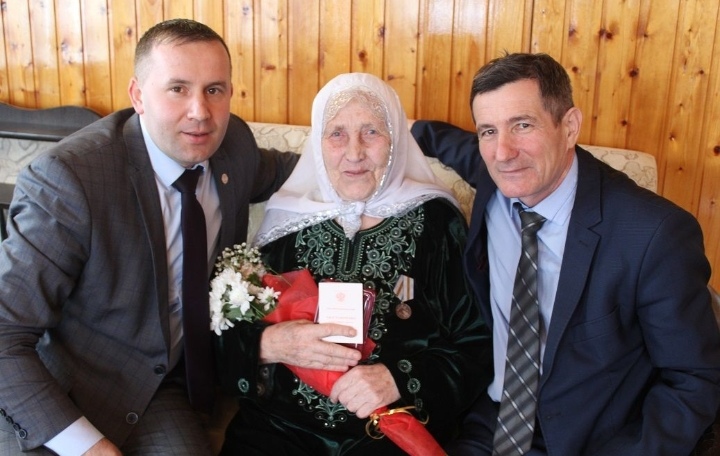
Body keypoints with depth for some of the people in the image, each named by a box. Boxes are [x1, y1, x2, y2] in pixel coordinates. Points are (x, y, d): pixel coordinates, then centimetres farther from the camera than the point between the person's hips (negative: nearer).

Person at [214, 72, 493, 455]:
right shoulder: (289, 219, 7)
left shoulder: (434, 221, 2)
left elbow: (477, 345, 2)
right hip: (281, 425, 2)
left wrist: (400, 379, -13)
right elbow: (227, 337, 8)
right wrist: (266, 346, -13)